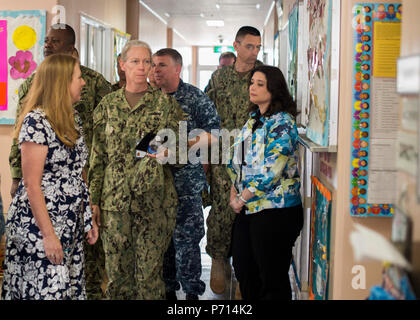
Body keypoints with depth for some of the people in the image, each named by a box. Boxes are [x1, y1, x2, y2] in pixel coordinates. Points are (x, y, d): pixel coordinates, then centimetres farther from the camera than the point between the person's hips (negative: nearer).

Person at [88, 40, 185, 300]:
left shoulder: (166, 103, 3)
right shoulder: (108, 104, 10)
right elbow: (98, 156, 11)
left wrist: (165, 154, -18)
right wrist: (94, 198, 7)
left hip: (153, 201, -2)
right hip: (114, 199, 2)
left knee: (150, 272, 0)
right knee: (117, 270, 5)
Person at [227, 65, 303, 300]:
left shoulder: (283, 123, -14)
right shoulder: (253, 120, 13)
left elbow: (270, 170, -21)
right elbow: (238, 160, 18)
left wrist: (242, 198, -14)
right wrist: (234, 193, 6)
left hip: (275, 210, -9)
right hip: (247, 208, 9)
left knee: (272, 279, 2)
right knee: (243, 268, 17)